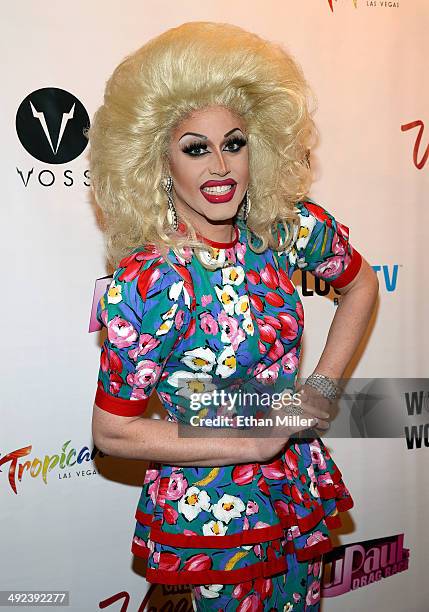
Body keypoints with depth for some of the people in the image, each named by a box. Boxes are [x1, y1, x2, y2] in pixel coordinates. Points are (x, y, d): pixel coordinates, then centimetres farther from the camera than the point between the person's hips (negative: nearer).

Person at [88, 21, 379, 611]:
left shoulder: (289, 226, -12)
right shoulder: (147, 281, -26)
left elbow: (361, 282, 7)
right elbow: (112, 431, -20)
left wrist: (323, 385, -3)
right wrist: (253, 441, -18)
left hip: (300, 487, 5)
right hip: (212, 511, -5)